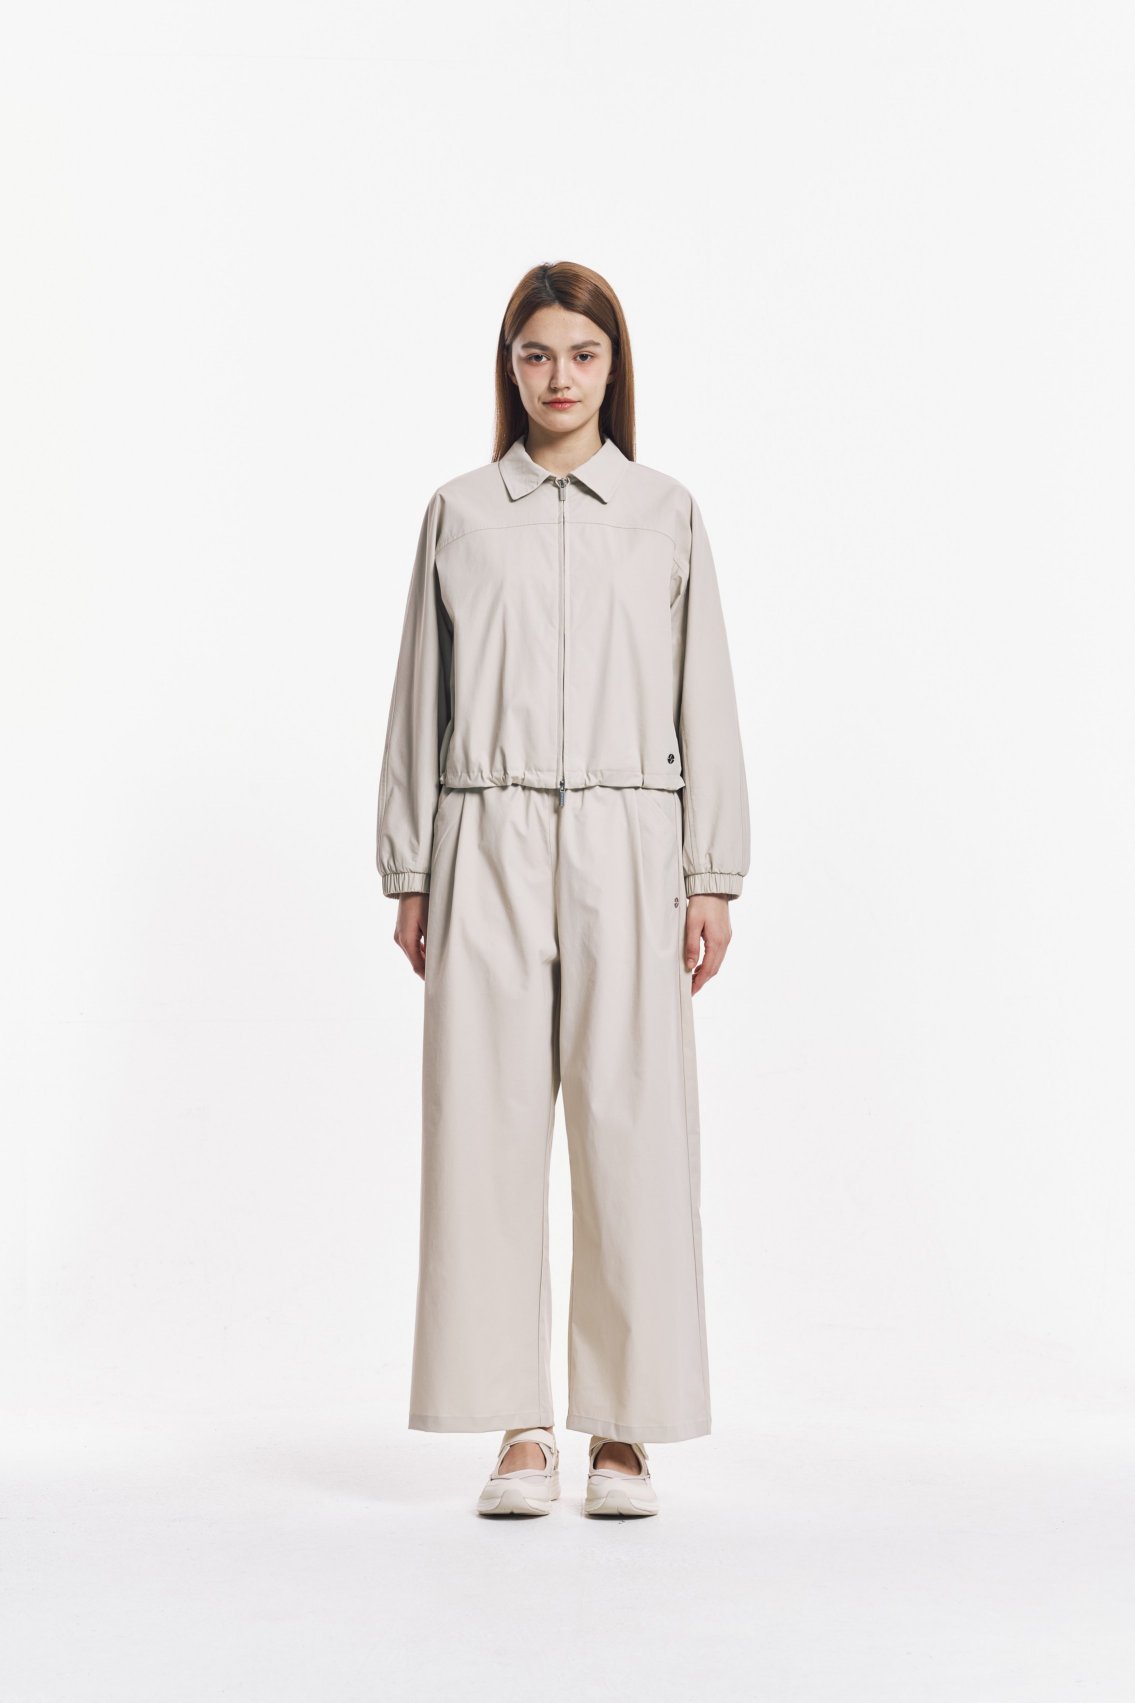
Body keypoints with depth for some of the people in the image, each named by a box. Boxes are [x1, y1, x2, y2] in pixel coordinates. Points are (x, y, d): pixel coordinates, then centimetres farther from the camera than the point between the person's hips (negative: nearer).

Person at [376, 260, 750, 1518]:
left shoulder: (666, 515, 8)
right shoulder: (459, 514, 9)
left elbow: (703, 702, 6)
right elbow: (420, 702, 9)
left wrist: (712, 877, 1)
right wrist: (408, 874, 5)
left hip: (623, 845, -1)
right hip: (489, 848, 1)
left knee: (632, 1129, -2)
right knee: (489, 1125, -1)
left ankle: (624, 1429, 8)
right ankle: (519, 1430, 7)